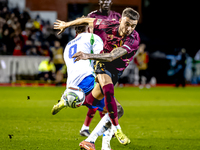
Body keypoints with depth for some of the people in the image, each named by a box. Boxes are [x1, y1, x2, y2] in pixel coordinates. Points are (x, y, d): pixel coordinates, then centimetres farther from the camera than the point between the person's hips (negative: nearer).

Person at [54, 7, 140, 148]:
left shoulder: (134, 39, -33)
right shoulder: (110, 25, -25)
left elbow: (112, 56, -44)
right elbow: (88, 20, -5)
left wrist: (88, 56, -56)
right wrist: (67, 24, 7)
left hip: (118, 69, 1)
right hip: (103, 63, -1)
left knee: (93, 99, 12)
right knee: (108, 91, -28)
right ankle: (117, 129, -19)